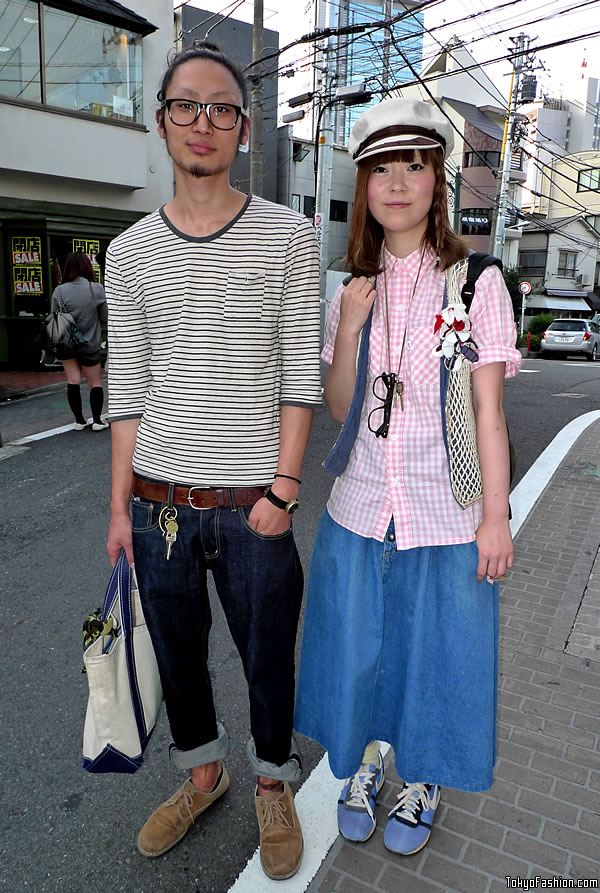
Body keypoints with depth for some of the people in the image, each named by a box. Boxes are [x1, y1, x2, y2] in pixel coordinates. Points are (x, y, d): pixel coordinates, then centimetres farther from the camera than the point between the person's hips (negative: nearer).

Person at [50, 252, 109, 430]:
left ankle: (79, 420, 10)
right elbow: (105, 317, -5)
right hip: (89, 344, -1)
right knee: (95, 382, 11)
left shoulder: (59, 291, -8)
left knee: (73, 380, 9)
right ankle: (97, 420, 10)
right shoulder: (97, 289, -12)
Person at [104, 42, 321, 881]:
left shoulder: (288, 235, 0)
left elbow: (301, 373, -4)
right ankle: (203, 772, 46)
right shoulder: (130, 252, 7)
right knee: (178, 659, 19)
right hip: (158, 504, 3)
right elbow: (128, 389, 6)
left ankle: (273, 786, 41)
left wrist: (281, 488, -11)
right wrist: (119, 506, 4)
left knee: (268, 661, 13)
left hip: (251, 505, -2)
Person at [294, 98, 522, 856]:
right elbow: (338, 409, 4)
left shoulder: (475, 282, -6)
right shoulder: (352, 290, 4)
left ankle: (422, 783, 41)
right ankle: (364, 763, 45)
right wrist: (347, 331, -11)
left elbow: (489, 410, -7)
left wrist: (496, 517, -8)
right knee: (355, 645, 16)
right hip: (360, 507, 3)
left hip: (445, 515, -3)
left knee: (437, 651, 13)